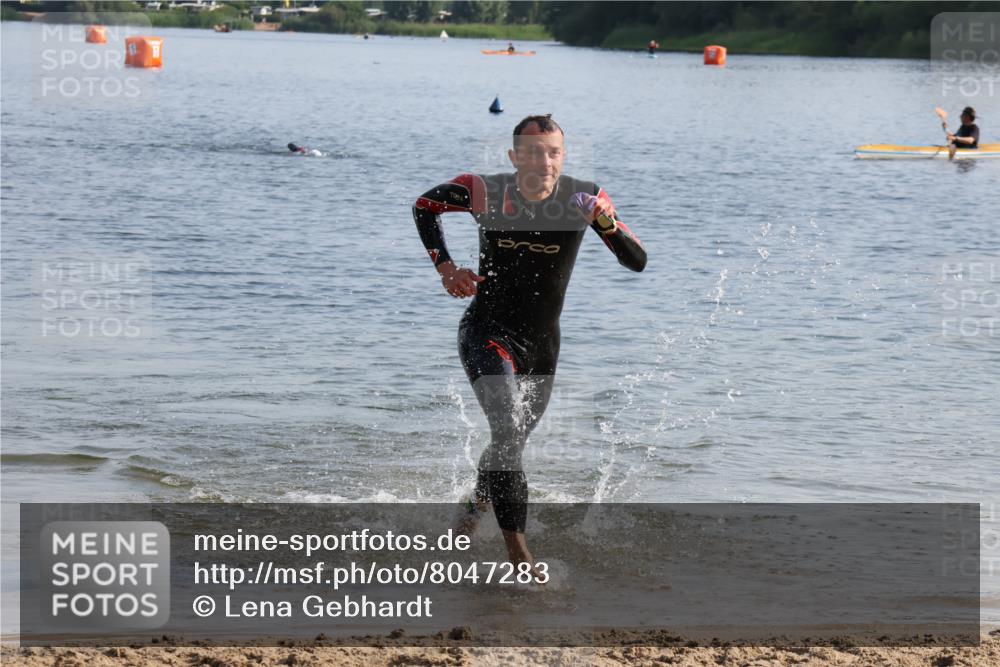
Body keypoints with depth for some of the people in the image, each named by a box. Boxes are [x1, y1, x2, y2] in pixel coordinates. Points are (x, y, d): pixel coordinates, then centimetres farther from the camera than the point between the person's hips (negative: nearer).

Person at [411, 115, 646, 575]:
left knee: (511, 442, 21)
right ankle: (518, 554, -25)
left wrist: (608, 224, -30)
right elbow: (424, 207, 6)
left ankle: (478, 506, 53)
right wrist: (445, 267, -5)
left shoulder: (584, 200, -12)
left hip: (543, 343, 3)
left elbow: (638, 262, -12)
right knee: (509, 430, -24)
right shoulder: (484, 193, -14)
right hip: (488, 332, -3)